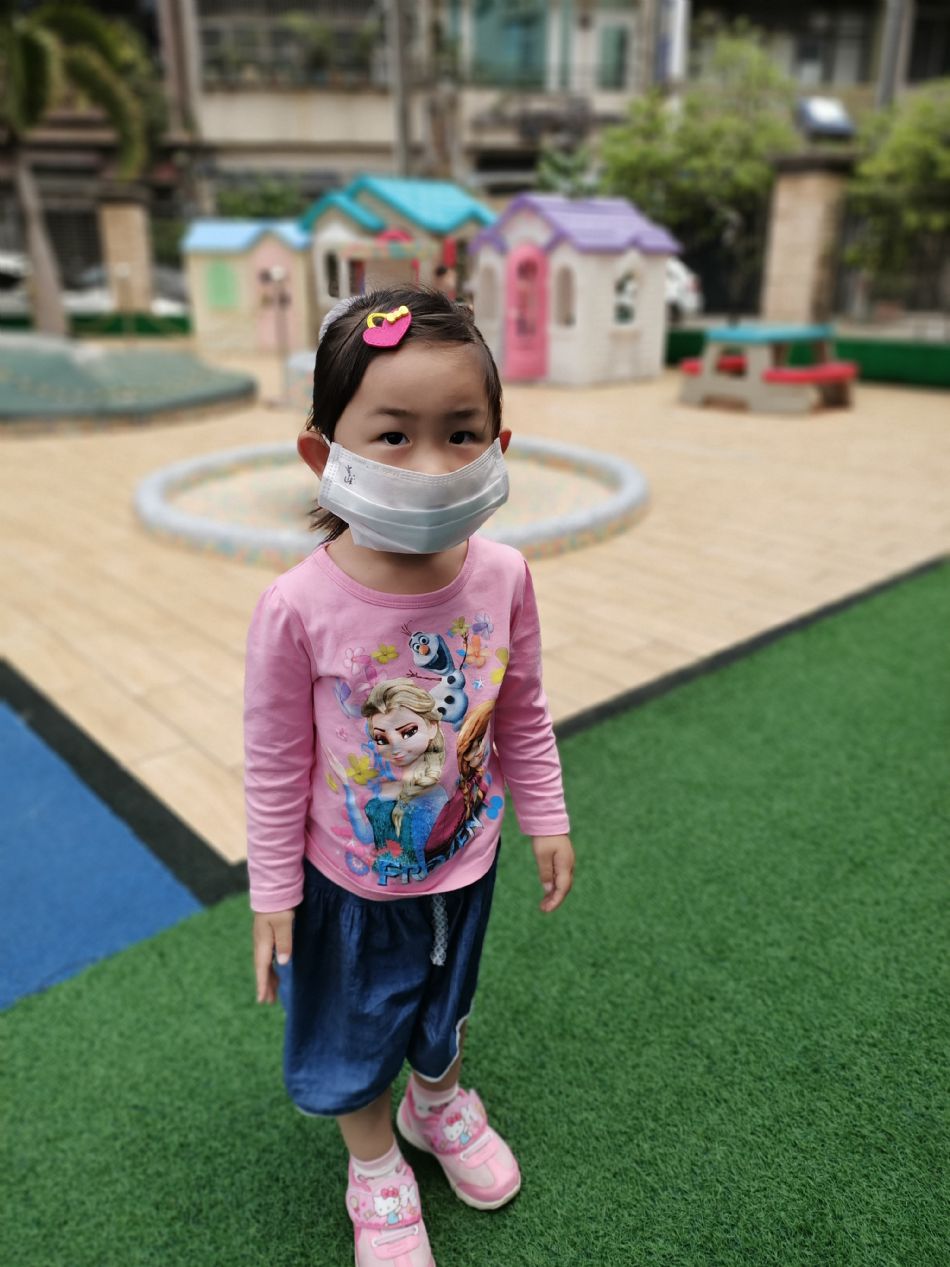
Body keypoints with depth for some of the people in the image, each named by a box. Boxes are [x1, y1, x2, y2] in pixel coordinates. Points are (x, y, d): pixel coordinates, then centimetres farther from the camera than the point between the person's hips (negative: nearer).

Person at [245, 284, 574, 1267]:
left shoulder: (500, 577, -20)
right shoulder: (298, 608, -29)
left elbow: (523, 716, -4)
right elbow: (275, 766, -16)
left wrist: (546, 820, 5)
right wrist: (272, 896, -7)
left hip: (463, 858, 3)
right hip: (350, 879, -3)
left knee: (444, 1000, 30)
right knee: (355, 1026, 23)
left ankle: (438, 1103, 64)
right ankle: (375, 1168, 54)